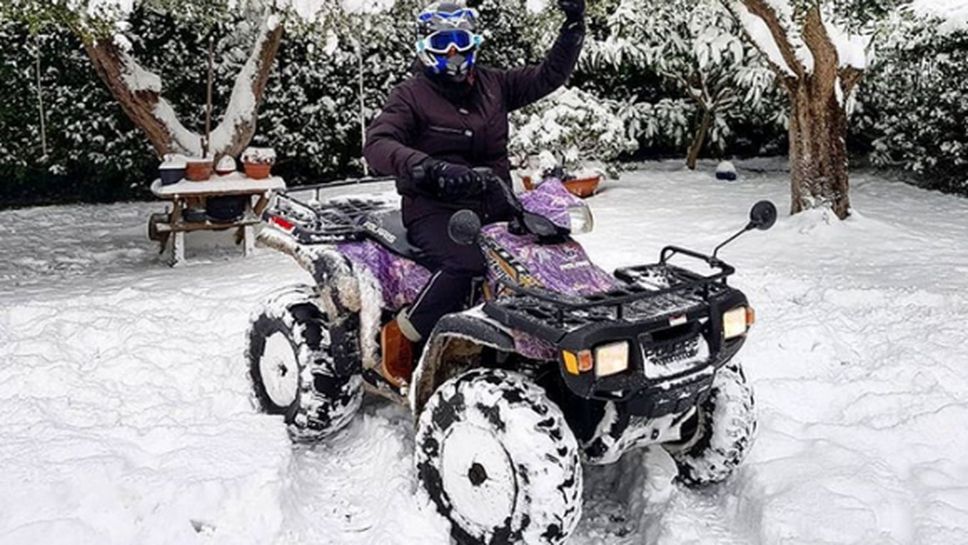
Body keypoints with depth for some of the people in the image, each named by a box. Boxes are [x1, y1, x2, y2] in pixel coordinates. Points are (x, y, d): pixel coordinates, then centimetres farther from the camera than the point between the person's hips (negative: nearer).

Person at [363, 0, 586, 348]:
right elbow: (377, 144, -19)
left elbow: (550, 75, 19)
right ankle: (408, 338, -19)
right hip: (435, 210, -6)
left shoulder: (492, 85, 14)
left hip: (495, 203, 6)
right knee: (466, 264, -35)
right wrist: (431, 169, -37)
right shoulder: (410, 95, -2)